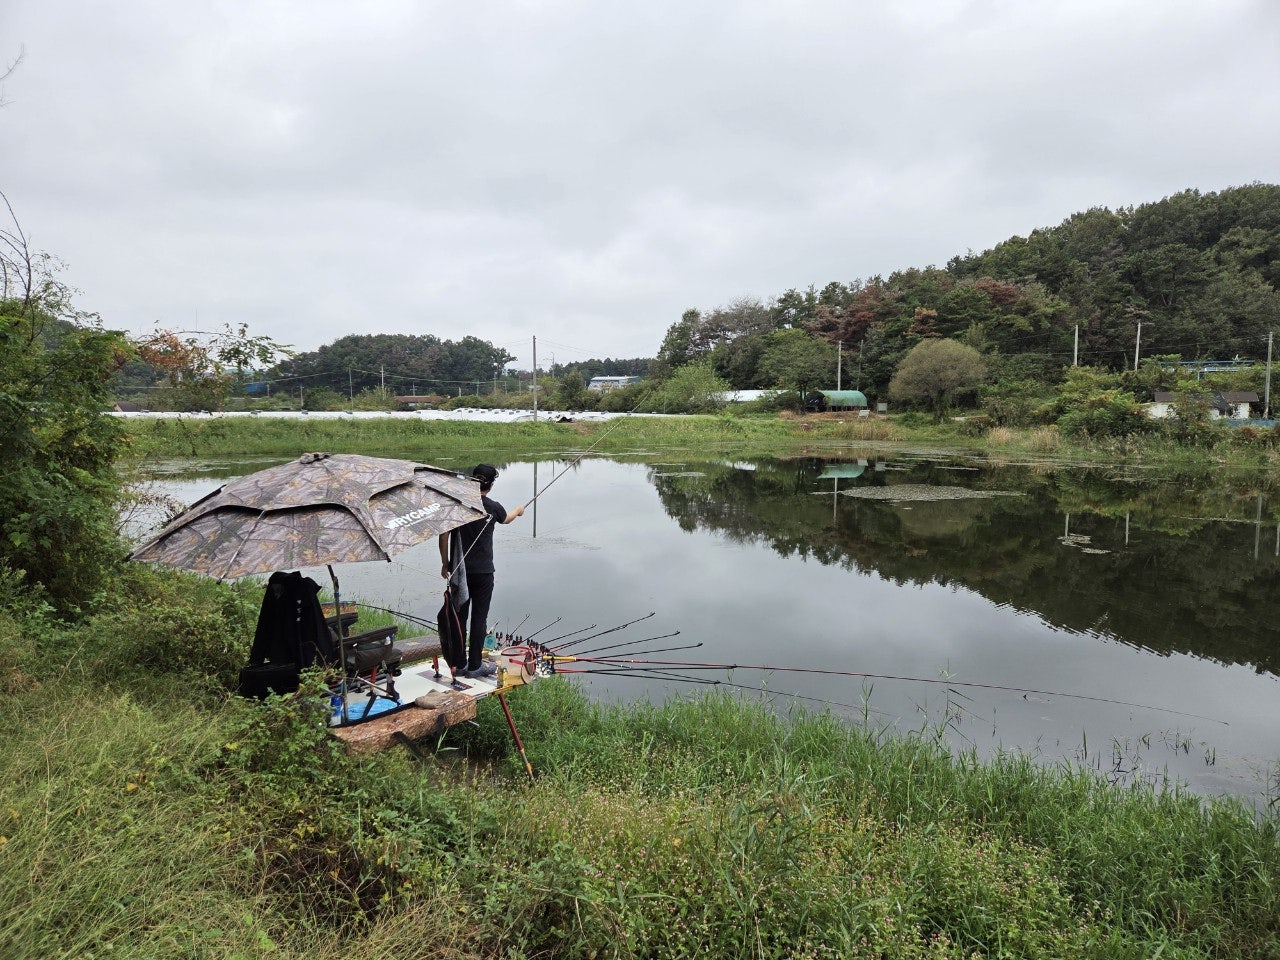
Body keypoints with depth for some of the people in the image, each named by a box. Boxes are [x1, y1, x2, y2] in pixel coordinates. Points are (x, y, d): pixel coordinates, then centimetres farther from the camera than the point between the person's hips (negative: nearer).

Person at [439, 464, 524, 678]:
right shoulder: (492, 507, -7)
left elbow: (444, 535, -2)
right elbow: (506, 519, 17)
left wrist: (445, 563, 11)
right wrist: (518, 511, 39)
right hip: (482, 572, -3)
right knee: (479, 617, 5)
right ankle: (475, 665, 11)